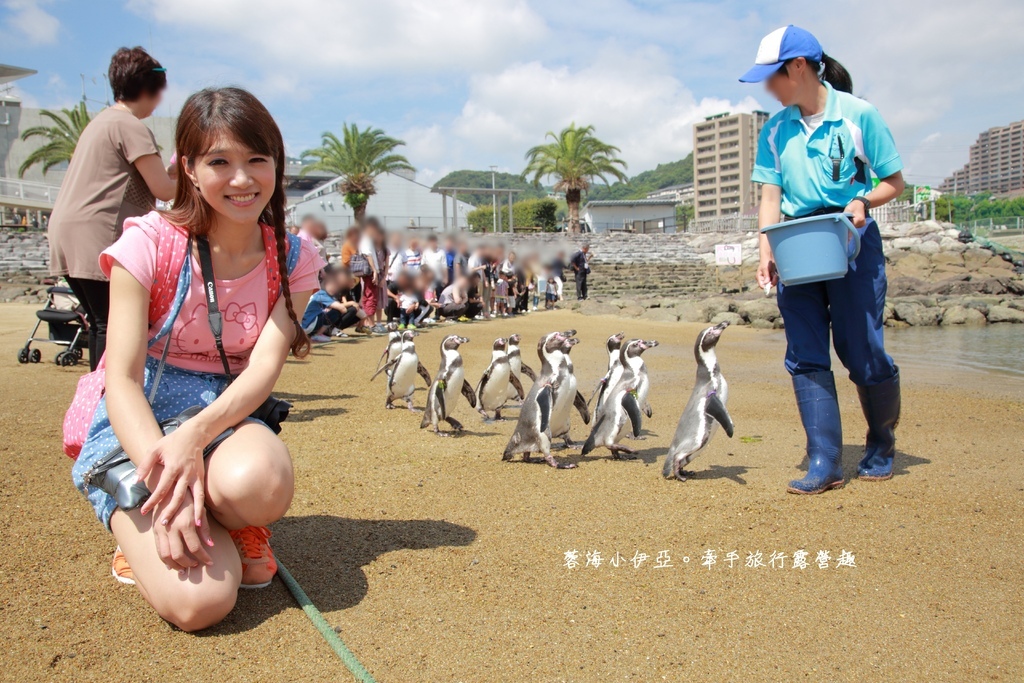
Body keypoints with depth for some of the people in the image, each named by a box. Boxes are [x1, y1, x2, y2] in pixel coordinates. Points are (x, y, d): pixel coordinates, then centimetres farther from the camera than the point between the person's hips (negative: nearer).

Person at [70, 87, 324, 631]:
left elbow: (265, 367, -12)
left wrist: (194, 436, -32)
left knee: (260, 481, -38)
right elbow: (122, 378, -14)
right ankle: (143, 534, 9)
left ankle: (233, 527, -1)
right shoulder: (150, 242, -9)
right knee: (198, 601, -25)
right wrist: (164, 469, -32)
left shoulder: (292, 259, -1)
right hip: (139, 423, -2)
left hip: (229, 415, 2)